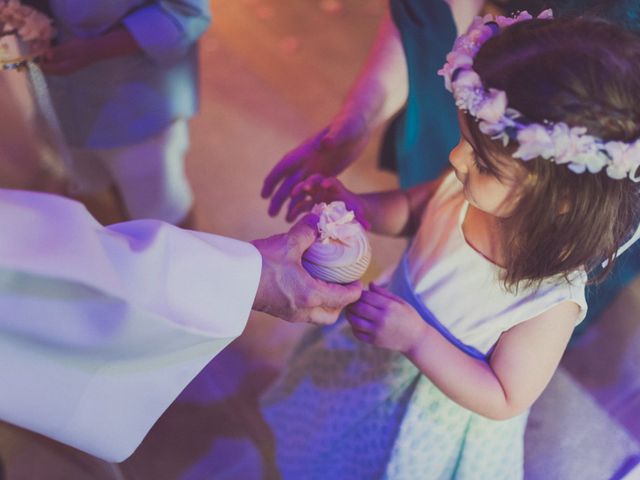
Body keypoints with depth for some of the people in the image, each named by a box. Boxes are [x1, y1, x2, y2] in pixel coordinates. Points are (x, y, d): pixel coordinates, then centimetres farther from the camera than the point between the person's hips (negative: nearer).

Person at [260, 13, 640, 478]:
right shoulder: (466, 184, -26)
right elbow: (409, 209, -3)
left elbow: (503, 400, -24)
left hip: (442, 414, -4)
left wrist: (416, 339, -34)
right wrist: (353, 205, -22)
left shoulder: (551, 304, -37)